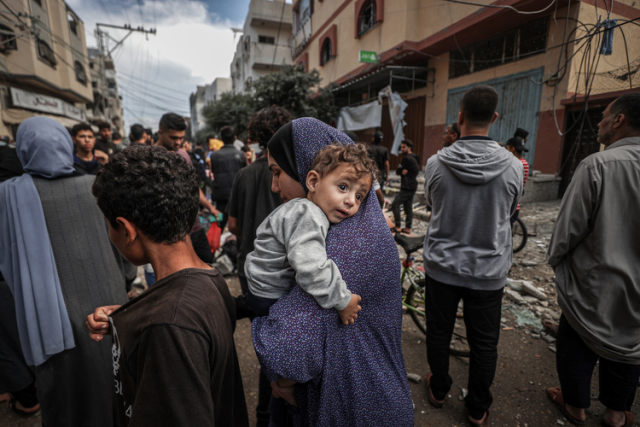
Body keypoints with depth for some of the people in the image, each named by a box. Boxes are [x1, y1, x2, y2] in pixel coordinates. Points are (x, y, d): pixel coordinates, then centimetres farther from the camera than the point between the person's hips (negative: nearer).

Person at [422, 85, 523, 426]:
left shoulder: (436, 163, -13)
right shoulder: (512, 165, -12)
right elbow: (509, 212, 4)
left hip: (442, 266, 0)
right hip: (489, 270, 1)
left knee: (438, 333, 19)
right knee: (484, 343, 18)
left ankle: (438, 391, 42)